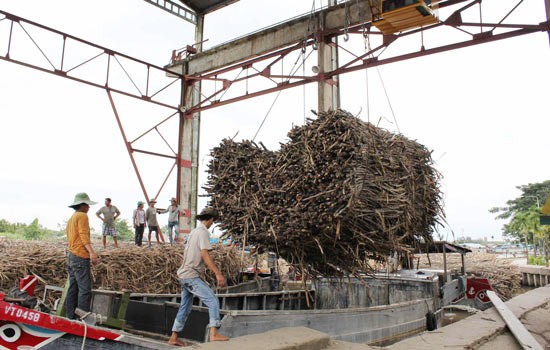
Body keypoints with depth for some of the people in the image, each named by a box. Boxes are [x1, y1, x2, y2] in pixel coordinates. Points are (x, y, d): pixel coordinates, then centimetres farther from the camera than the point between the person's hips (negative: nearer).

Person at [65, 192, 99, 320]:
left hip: (71, 257, 10)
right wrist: (92, 252, -29)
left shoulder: (71, 218, 21)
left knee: (73, 289, 11)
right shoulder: (82, 216, -7)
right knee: (85, 290, -10)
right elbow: (84, 235, -20)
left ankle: (71, 318, 15)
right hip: (81, 258, -10)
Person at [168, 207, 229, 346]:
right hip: (191, 276, -10)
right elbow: (205, 254, -23)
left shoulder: (194, 232, 16)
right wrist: (218, 273, -29)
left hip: (184, 274, 10)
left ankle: (173, 338, 25)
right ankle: (214, 333, -23)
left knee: (185, 307, 17)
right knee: (213, 300, -15)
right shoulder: (203, 232, -11)